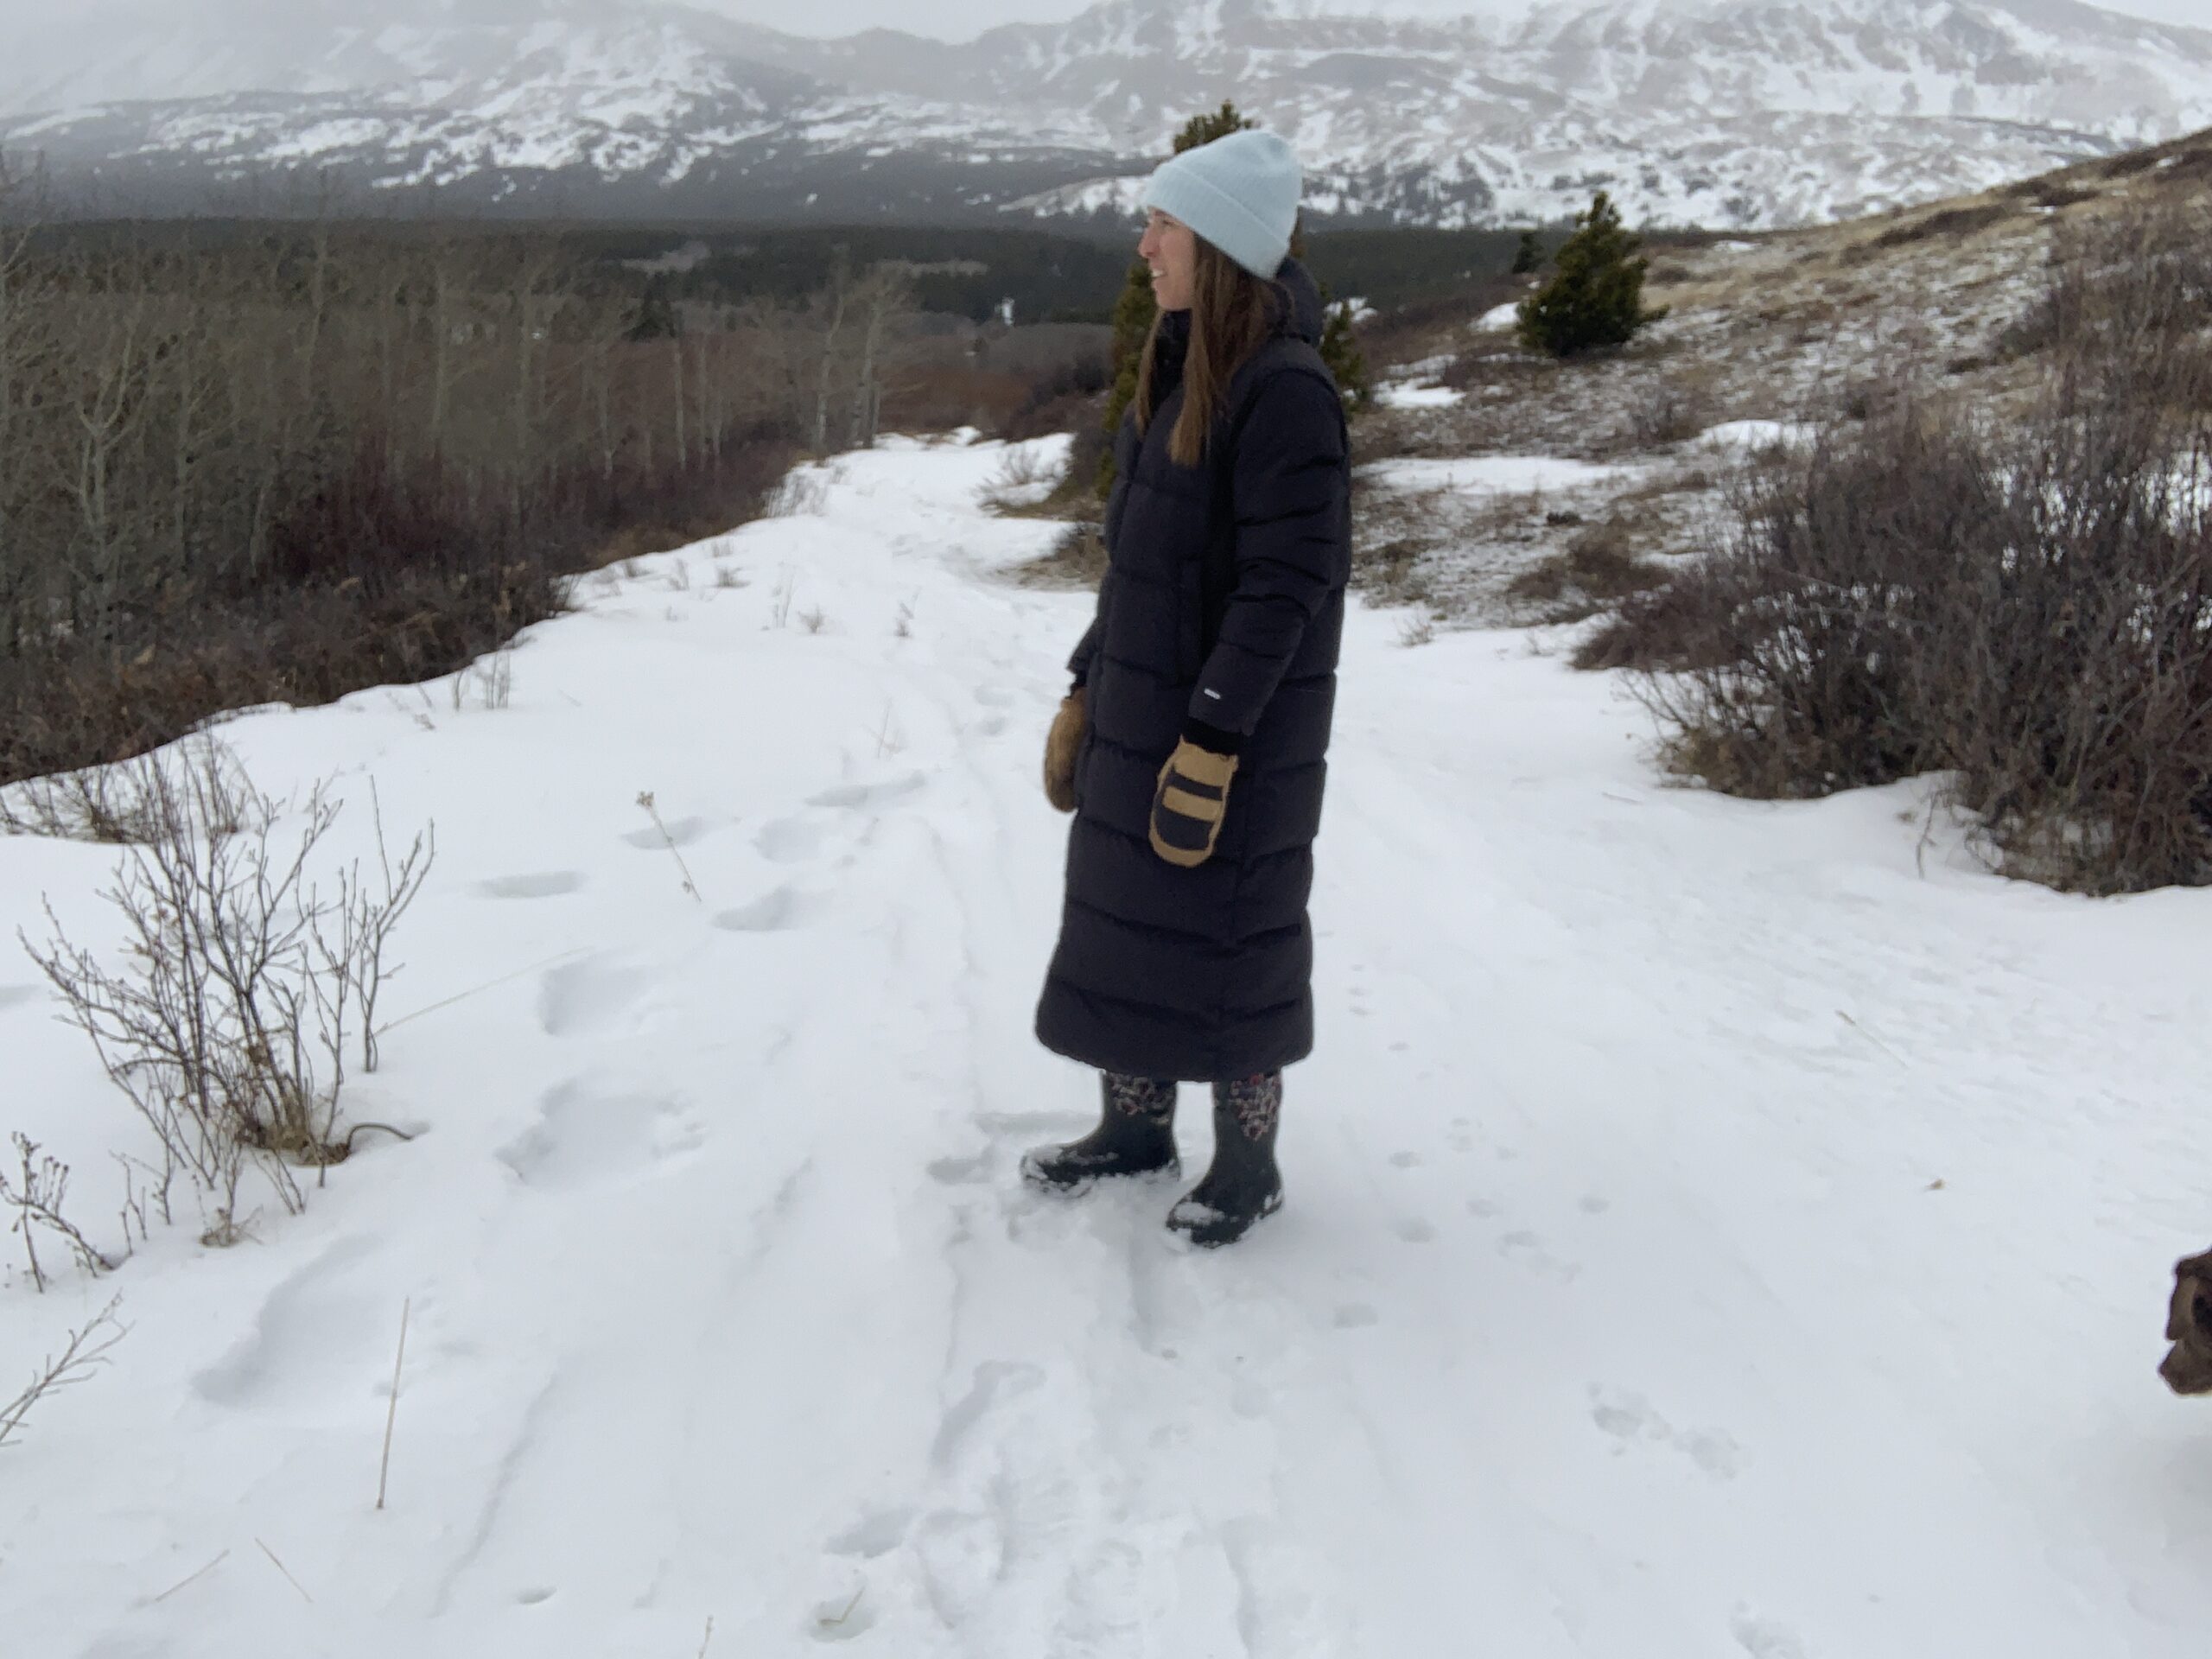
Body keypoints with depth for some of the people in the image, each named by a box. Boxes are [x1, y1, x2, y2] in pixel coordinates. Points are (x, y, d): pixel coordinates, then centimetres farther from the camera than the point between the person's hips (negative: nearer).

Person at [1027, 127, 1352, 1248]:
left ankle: (1249, 1164, 22)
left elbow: (1284, 586, -20)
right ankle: (1134, 1126, 32)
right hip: (1140, 716, 8)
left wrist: (1212, 741, -22)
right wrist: (1085, 692, 15)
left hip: (1237, 734, -8)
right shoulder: (1178, 375, 9)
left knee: (1225, 943, 4)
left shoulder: (1285, 390, -17)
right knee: (1120, 920, 15)